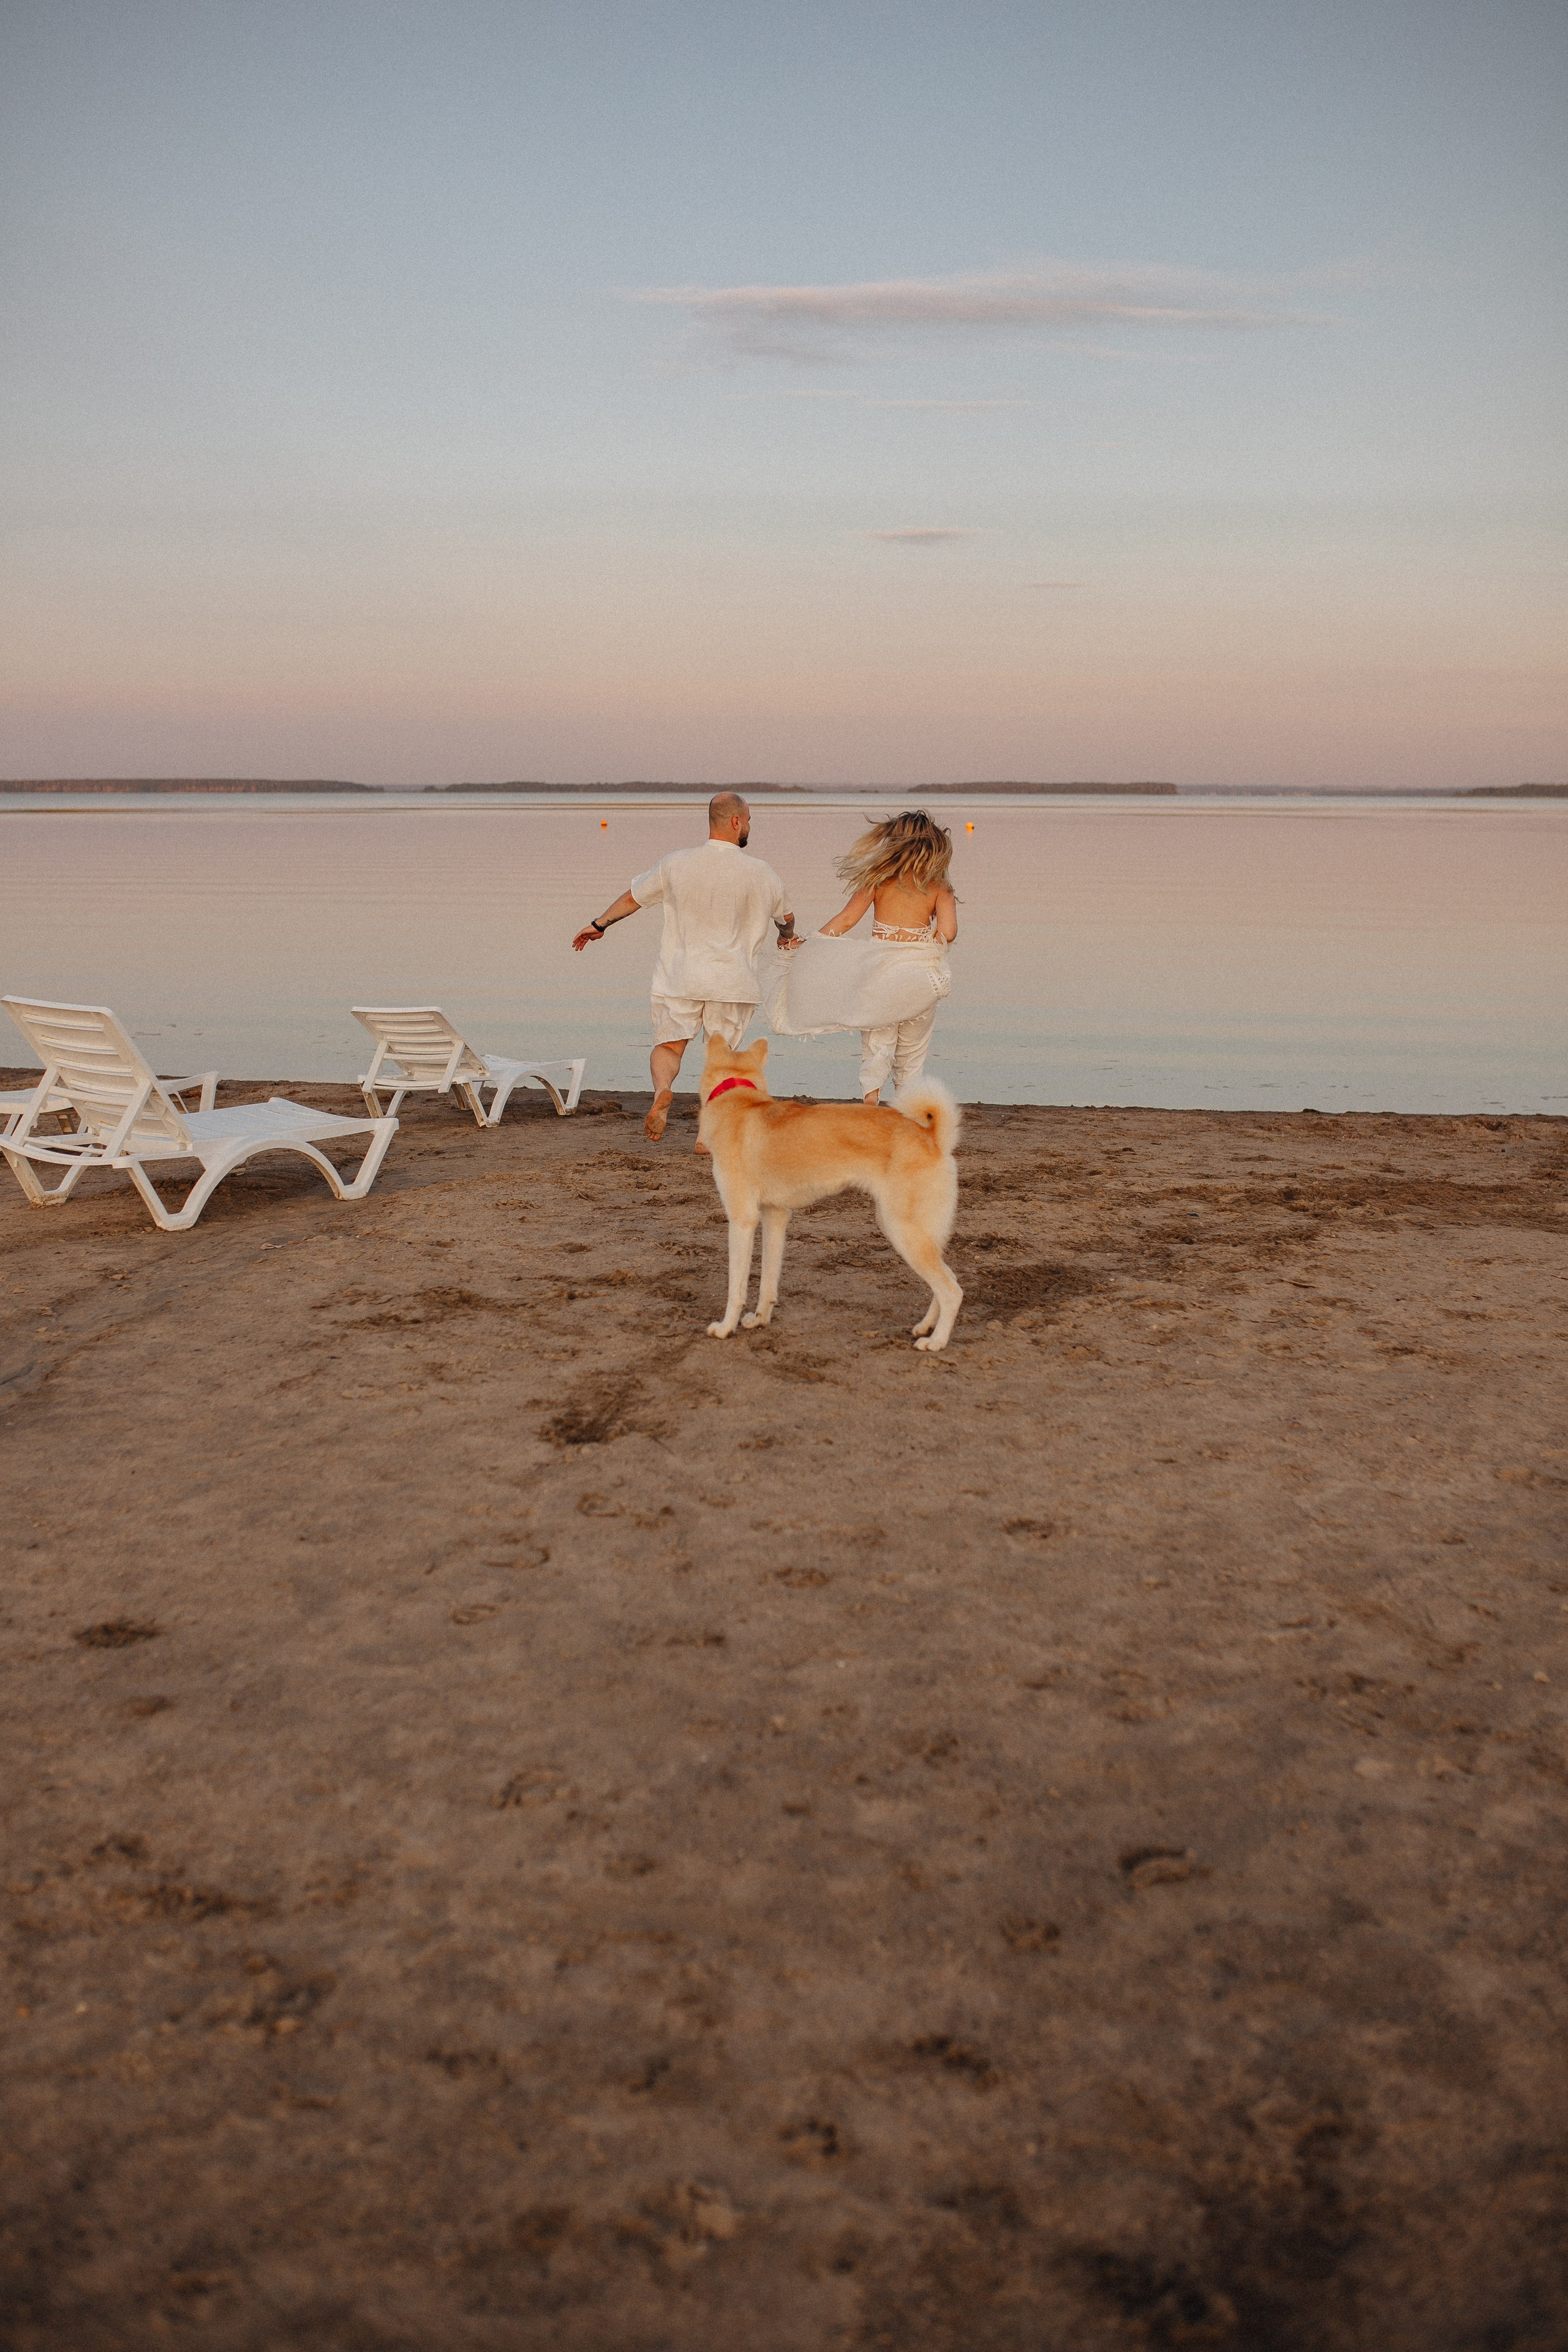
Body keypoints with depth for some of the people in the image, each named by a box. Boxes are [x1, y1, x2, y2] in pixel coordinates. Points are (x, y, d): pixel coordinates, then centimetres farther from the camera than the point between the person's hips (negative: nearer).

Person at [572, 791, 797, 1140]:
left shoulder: (676, 864, -3)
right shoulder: (762, 875, -1)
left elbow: (631, 898, 9)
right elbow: (786, 918, 17)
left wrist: (599, 925, 26)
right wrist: (787, 938, 41)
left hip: (679, 978, 0)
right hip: (732, 981, 0)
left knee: (668, 1045, 10)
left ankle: (662, 1089, -21)